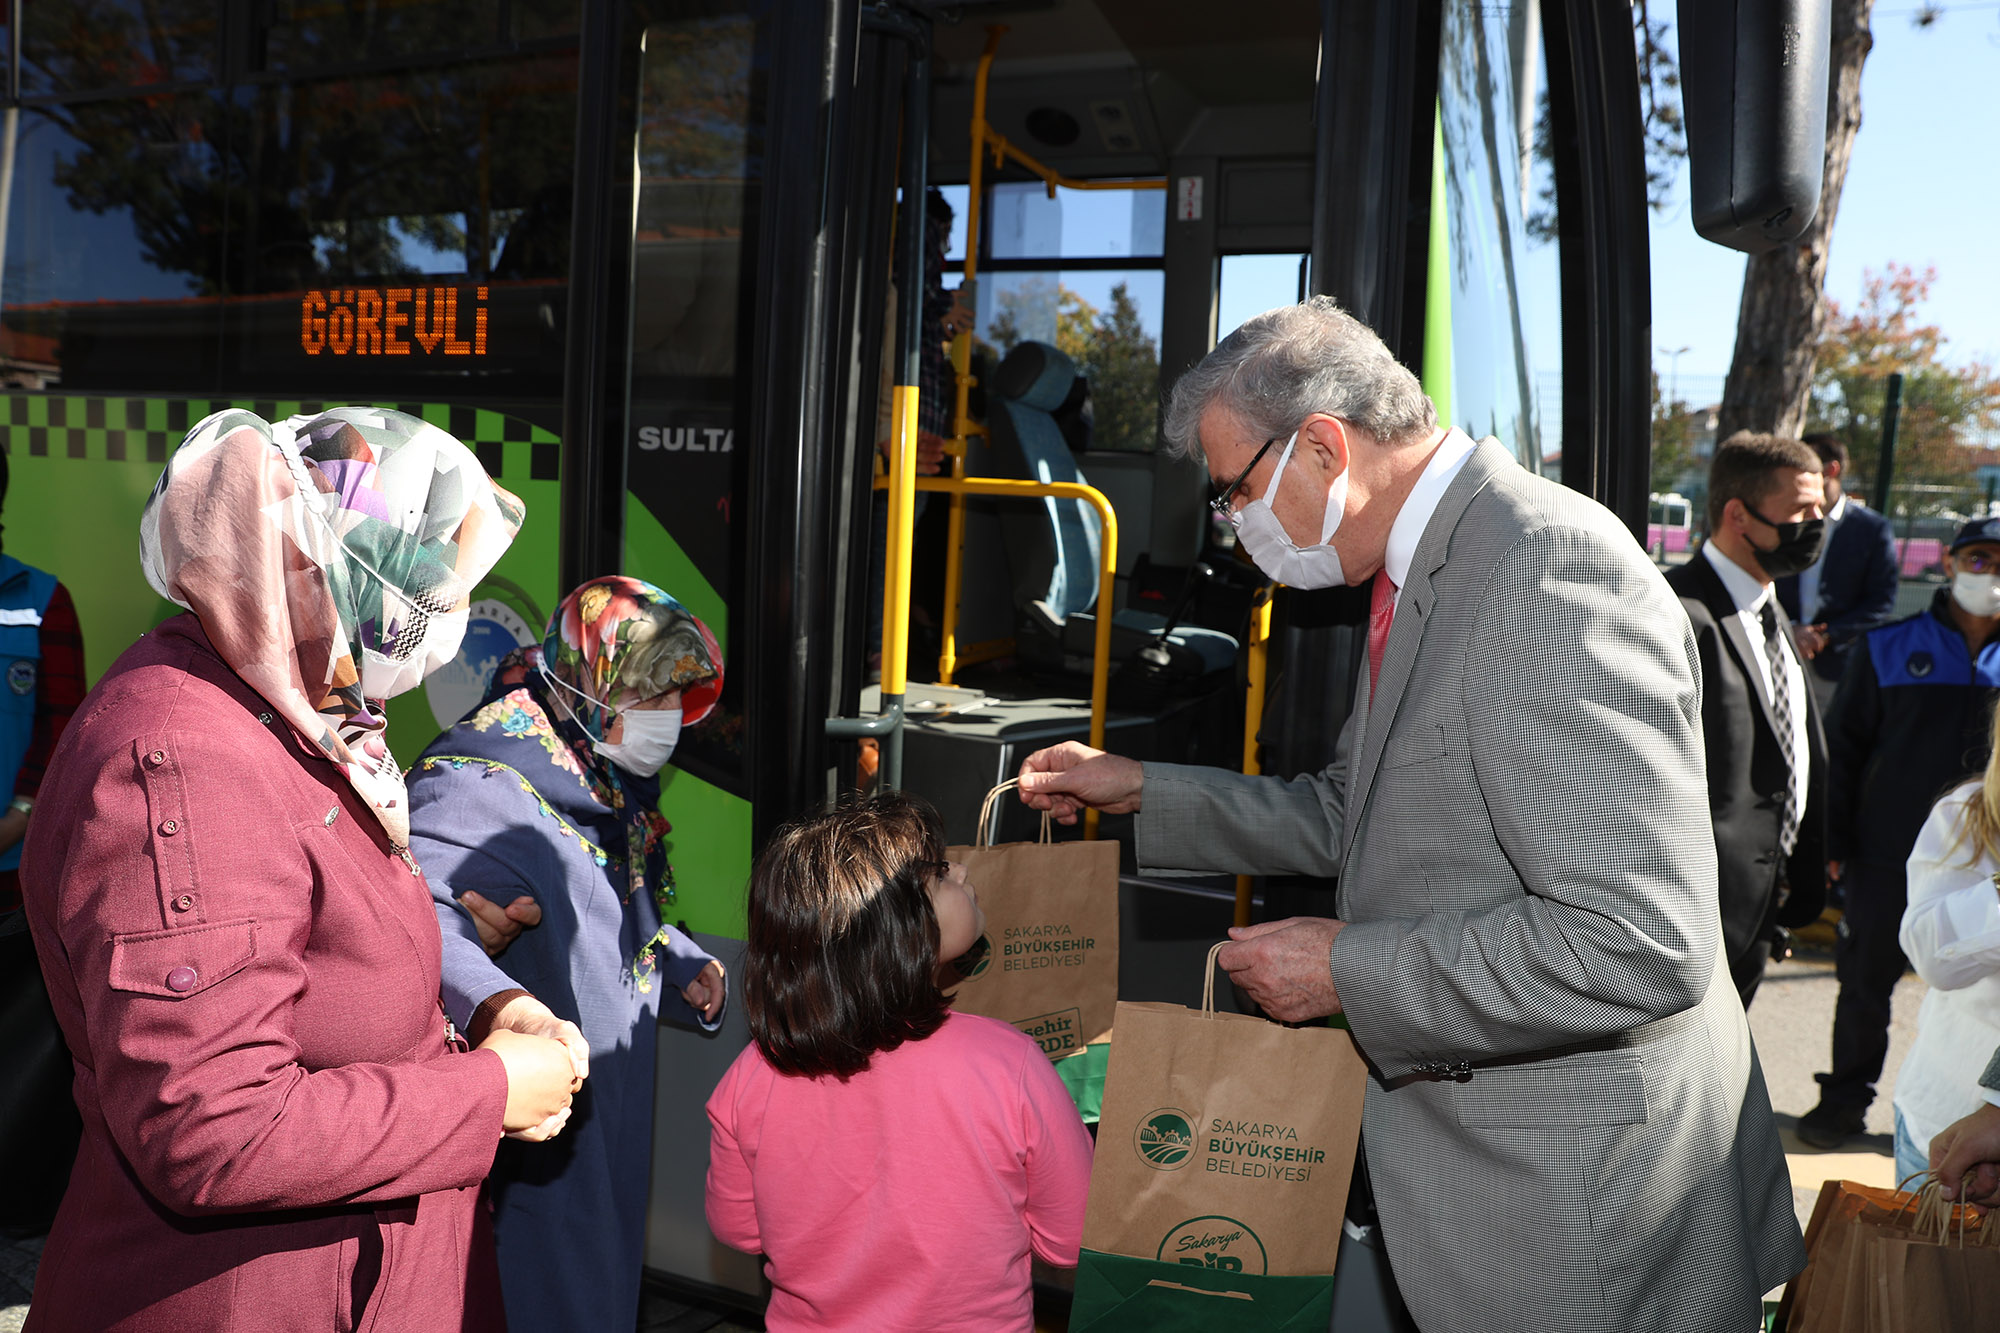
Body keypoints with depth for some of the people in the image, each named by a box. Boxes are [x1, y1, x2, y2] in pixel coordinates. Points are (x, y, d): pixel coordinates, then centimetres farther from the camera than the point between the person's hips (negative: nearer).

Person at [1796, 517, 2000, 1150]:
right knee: (1865, 983, 8)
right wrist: (1837, 842, -1)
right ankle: (1846, 1098, 25)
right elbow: (1843, 746, 2)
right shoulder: (1889, 647, 0)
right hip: (1888, 856, -1)